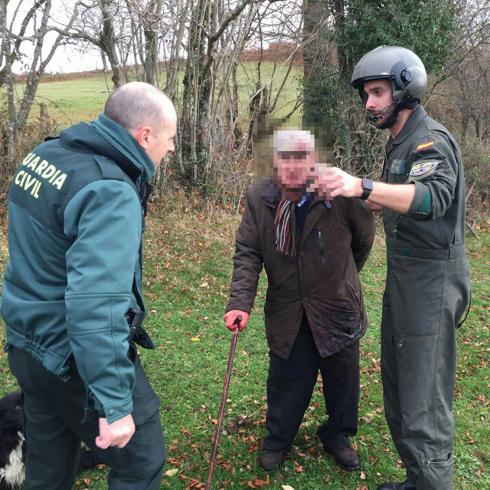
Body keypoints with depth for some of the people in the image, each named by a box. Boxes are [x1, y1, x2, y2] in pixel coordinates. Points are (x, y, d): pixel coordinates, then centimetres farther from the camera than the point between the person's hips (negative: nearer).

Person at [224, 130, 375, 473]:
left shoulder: (340, 193, -18)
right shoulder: (259, 198, -9)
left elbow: (365, 236, 0)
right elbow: (247, 253, -9)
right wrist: (241, 302, -22)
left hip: (337, 306, -1)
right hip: (286, 311, 1)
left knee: (343, 378, 15)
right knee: (285, 380, 13)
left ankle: (338, 436, 41)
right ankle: (277, 441, 37)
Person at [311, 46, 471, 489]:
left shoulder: (432, 140, -13)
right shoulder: (399, 142, 16)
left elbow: (432, 197, -32)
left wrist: (363, 186, -44)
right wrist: (351, 196, 10)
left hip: (431, 282, -10)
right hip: (403, 279, 10)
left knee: (423, 406, -5)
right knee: (398, 390, 17)